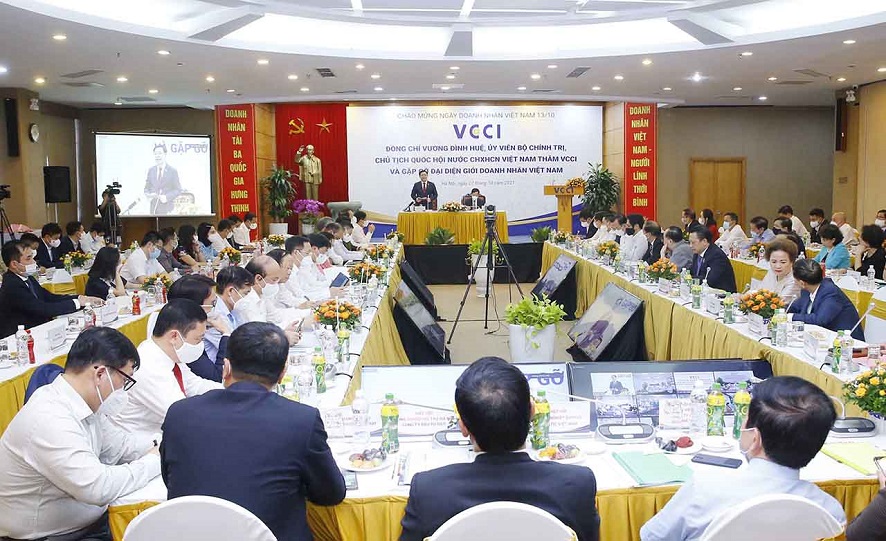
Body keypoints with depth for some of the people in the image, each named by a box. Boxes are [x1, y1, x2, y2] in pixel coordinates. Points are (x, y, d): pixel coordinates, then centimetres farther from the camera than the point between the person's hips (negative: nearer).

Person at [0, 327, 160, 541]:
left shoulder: (83, 404, 0)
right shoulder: (49, 420, -27)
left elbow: (118, 444, 13)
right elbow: (98, 487, -30)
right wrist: (153, 462, -18)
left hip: (89, 521, 8)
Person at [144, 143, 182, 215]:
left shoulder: (172, 171, 0)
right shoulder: (151, 170, 12)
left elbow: (177, 190, 0)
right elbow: (146, 188, 16)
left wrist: (167, 197, -16)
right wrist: (149, 195, -7)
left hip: (166, 208, -4)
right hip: (153, 208, 4)